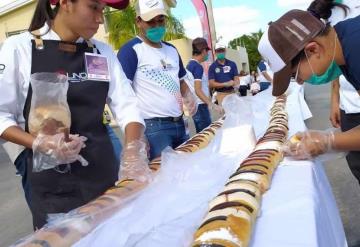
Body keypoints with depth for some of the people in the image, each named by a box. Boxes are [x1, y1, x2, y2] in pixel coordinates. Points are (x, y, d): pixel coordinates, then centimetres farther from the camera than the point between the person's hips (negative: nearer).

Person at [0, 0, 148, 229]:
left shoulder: (103, 51, 5)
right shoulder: (19, 48, -7)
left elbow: (126, 105, -3)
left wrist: (133, 150, -20)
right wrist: (39, 144, -21)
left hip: (103, 170, 4)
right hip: (51, 179, -3)